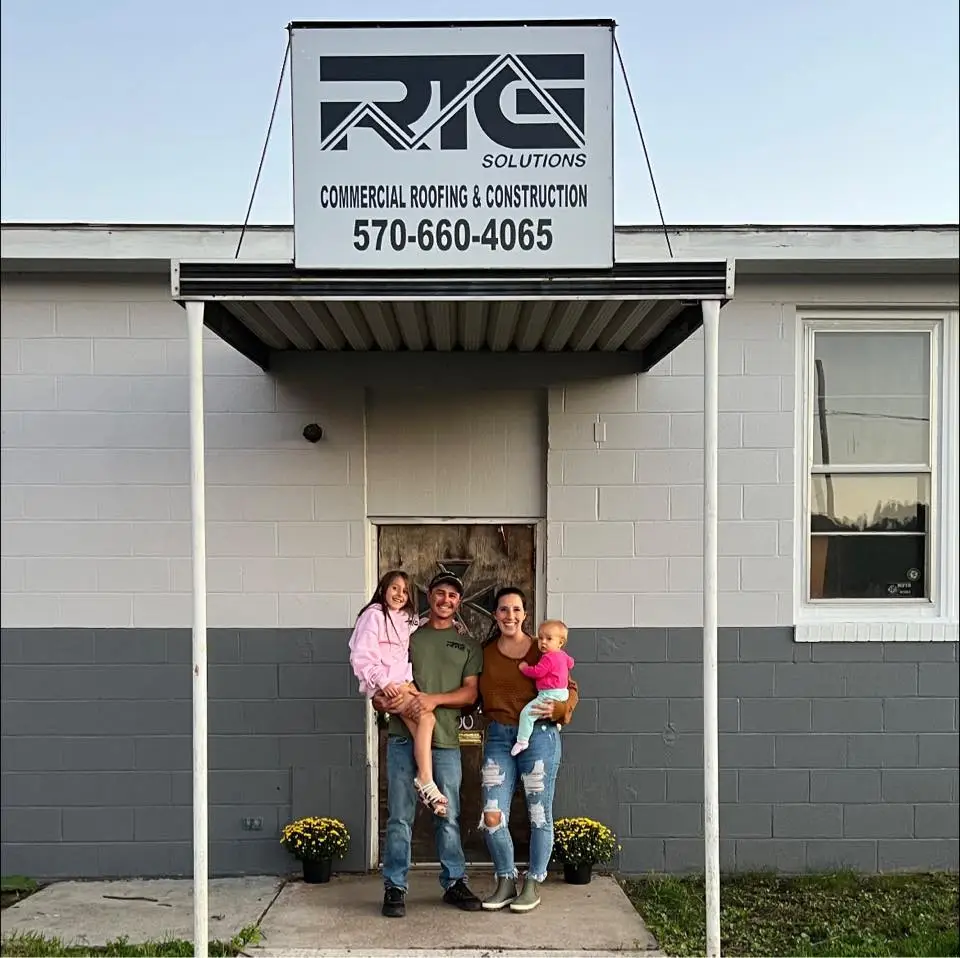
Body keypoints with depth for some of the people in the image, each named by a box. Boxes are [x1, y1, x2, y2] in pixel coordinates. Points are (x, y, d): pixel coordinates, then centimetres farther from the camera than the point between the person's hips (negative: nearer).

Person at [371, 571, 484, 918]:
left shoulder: (468, 646, 13)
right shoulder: (407, 636, 13)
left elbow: (470, 693, 3)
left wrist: (435, 699, -13)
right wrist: (381, 699, -11)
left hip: (445, 740, 1)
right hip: (403, 737, -1)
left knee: (449, 817, 8)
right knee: (400, 817, 0)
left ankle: (454, 883, 21)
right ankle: (395, 887, 9)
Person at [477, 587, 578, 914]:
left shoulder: (542, 651, -2)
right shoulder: (485, 653, 8)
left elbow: (570, 690, 2)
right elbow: (475, 694, 15)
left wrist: (557, 708, -16)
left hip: (538, 736, -3)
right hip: (498, 737, 3)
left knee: (539, 814, 6)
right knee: (492, 816, -3)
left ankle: (533, 884, 22)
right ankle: (506, 882, 18)